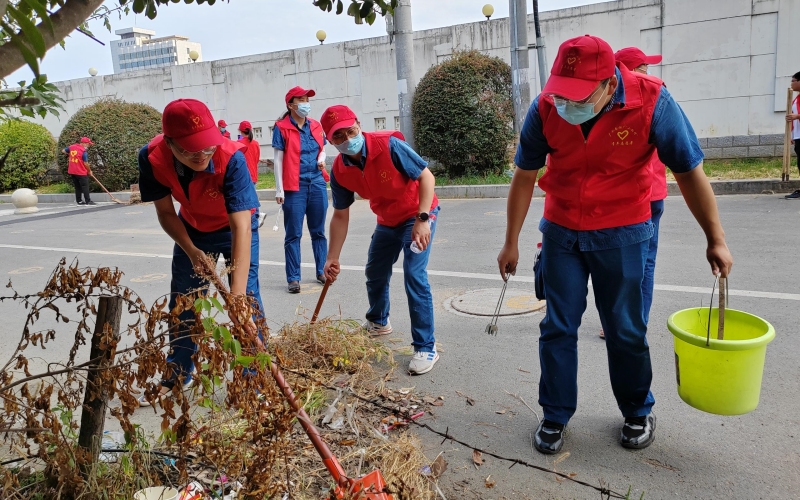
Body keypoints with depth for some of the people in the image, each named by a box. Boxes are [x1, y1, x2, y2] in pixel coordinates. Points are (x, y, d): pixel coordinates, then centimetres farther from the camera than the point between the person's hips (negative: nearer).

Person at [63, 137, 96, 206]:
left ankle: (79, 200, 17)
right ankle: (88, 201, -3)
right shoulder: (83, 151, -15)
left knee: (77, 186, 14)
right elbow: (86, 163, -14)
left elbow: (64, 151, 22)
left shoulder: (72, 147, 6)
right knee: (85, 186, -2)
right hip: (81, 172, -7)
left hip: (72, 171, 7)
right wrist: (89, 171, 0)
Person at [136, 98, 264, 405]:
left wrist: (237, 294, -52)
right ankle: (178, 374, 28)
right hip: (192, 227, 4)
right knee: (181, 299, 10)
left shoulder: (231, 159, -40)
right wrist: (191, 251, -26)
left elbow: (241, 227, -45)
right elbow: (166, 212, -13)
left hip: (234, 225, -3)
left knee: (246, 296, -15)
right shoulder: (153, 158, -29)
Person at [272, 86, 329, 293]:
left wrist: (321, 158, -4)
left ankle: (322, 271, 24)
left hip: (317, 183, 5)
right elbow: (278, 159, -5)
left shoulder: (316, 125, 8)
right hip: (294, 186, -4)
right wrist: (279, 189, -9)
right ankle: (293, 278, 9)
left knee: (318, 231, 12)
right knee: (293, 234, 2)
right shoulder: (282, 127, -4)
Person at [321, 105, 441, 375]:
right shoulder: (339, 171, -13)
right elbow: (340, 216, -3)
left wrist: (422, 219, -33)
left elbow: (426, 176, -24)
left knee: (414, 276, -18)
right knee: (375, 274, 16)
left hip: (419, 214, -6)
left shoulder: (388, 145, -28)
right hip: (387, 221, 6)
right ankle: (378, 322, 45)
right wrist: (332, 258, -3)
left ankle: (426, 348, -9)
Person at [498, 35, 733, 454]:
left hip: (622, 234, -2)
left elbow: (690, 172, -9)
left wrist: (716, 240, -3)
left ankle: (638, 413, 32)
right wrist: (511, 242, 2)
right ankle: (555, 416, 22)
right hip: (561, 231, 2)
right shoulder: (545, 108, -15)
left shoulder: (651, 101, -20)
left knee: (625, 330, 7)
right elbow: (524, 177, -2)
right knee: (558, 327, 6)